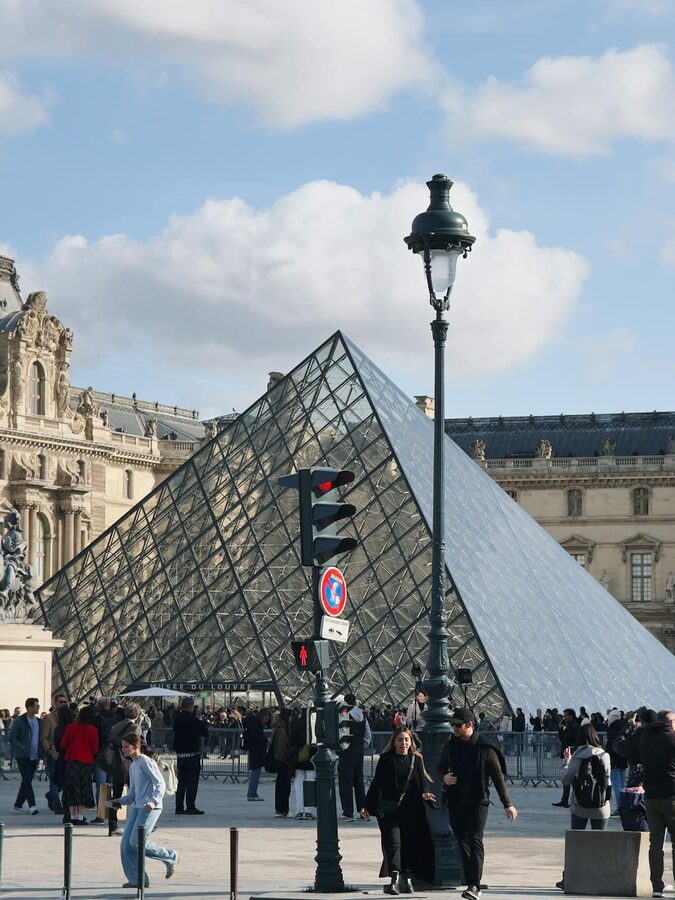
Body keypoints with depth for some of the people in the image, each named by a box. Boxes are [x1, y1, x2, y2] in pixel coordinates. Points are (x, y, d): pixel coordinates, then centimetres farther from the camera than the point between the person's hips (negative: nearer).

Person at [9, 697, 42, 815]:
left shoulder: (38, 721, 11)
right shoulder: (19, 721, -7)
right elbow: (12, 738, -8)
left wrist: (40, 753, 5)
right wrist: (22, 748, -18)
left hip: (34, 757, 6)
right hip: (22, 756, -6)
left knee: (27, 781, 9)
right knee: (27, 780, -12)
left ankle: (18, 805, 18)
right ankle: (32, 806, -17)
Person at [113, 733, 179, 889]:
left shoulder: (146, 762, -8)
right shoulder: (132, 766, 19)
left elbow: (161, 784, -13)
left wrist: (153, 801, -27)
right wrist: (120, 801, 7)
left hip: (150, 808, -9)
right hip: (137, 808, 9)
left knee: (136, 842, -15)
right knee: (126, 844, 0)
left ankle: (172, 857, 3)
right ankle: (136, 879, 5)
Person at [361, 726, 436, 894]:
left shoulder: (416, 760, 10)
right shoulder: (386, 759, 5)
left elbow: (423, 781, 7)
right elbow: (376, 784, 5)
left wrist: (425, 792, -17)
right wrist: (367, 807, 0)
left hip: (411, 810, 2)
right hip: (389, 809, -2)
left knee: (410, 844, 4)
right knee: (393, 842, -13)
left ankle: (406, 879, 15)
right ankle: (394, 880, -21)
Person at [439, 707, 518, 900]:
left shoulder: (485, 748, -6)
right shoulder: (450, 746, 8)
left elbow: (498, 777, -1)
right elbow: (441, 767, 23)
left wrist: (507, 804, 0)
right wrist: (444, 776, -2)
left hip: (478, 802, -5)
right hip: (455, 802, 5)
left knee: (475, 841, -14)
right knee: (463, 842, 7)